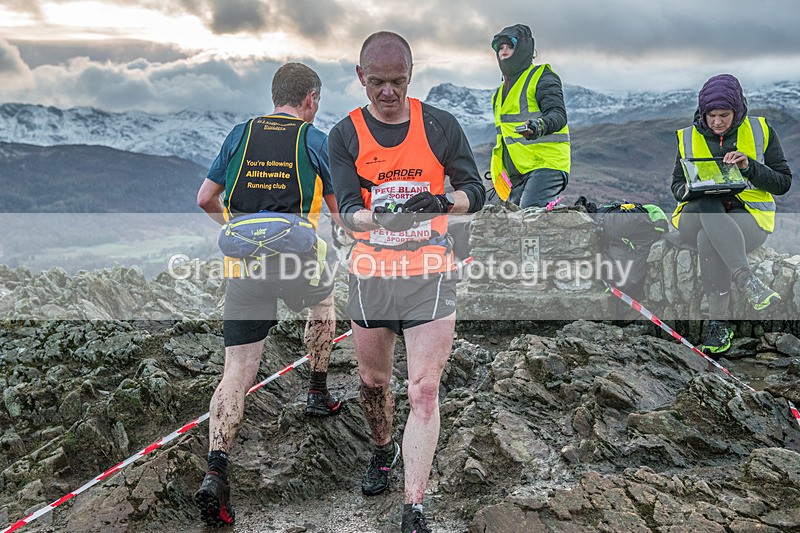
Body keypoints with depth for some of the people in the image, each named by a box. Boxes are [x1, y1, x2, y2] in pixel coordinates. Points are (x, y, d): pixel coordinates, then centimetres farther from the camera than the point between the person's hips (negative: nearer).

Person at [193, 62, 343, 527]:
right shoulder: (315, 140, 4)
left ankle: (216, 473, -10)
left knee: (238, 372, 2)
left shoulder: (240, 134, 12)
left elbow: (206, 199, 18)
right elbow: (340, 210, 8)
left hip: (243, 263, 2)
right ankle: (319, 394, 42)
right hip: (297, 259, -1)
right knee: (323, 301, 34)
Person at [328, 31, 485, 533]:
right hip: (371, 276, 2)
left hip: (430, 275, -1)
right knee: (374, 381, 17)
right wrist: (379, 217, -33)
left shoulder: (441, 125, -1)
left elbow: (475, 190, 1)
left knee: (424, 391, -7)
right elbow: (347, 211, -10)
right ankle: (384, 449, 47)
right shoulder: (346, 134, -1)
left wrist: (442, 201, -21)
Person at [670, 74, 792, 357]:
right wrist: (691, 189, -11)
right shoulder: (689, 137, 13)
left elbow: (783, 182, 6)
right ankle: (747, 280, -47)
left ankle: (719, 322, -33)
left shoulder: (761, 131, 8)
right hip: (697, 216, 2)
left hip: (749, 216, -1)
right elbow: (677, 186, 14)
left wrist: (750, 166, -12)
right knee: (709, 206, -38)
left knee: (708, 240, -37)